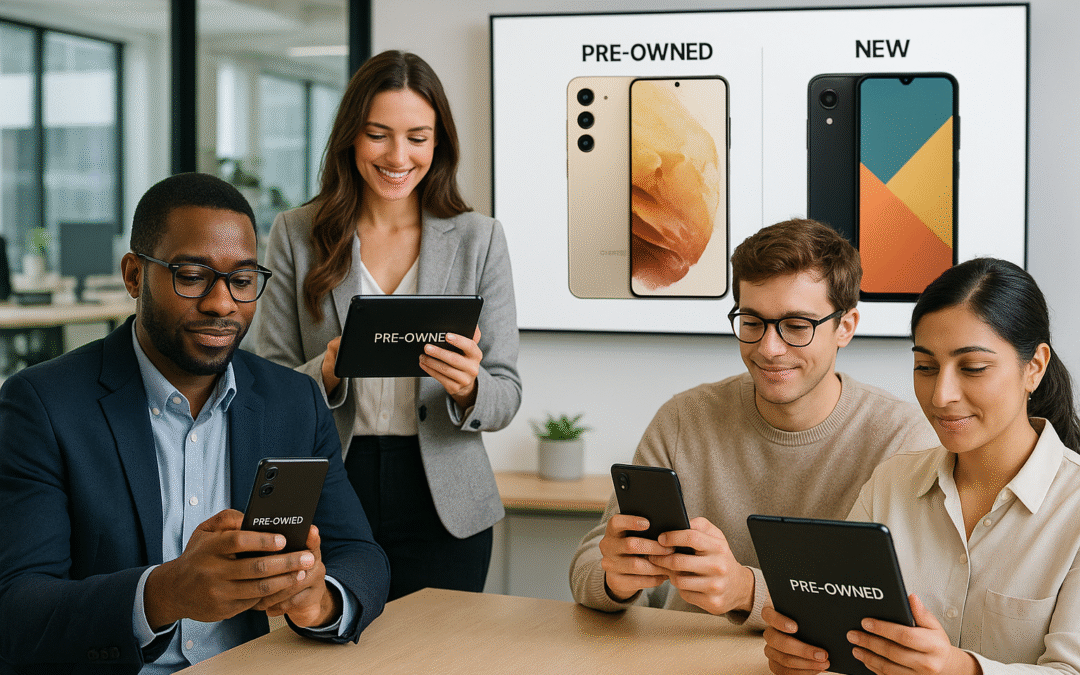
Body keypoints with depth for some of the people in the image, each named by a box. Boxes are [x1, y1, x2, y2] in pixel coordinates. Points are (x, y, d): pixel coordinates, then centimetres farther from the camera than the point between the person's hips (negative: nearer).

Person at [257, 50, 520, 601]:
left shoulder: (478, 239, 2)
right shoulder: (296, 235, 2)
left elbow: (506, 394, 1)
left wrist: (467, 387, -21)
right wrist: (327, 371, -19)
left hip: (442, 508, 0)